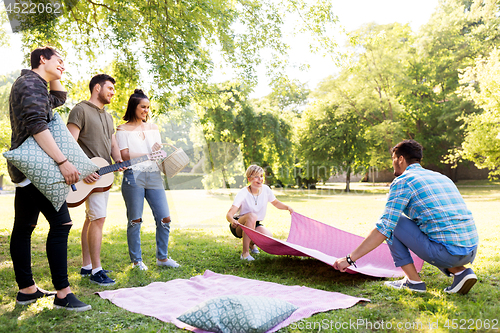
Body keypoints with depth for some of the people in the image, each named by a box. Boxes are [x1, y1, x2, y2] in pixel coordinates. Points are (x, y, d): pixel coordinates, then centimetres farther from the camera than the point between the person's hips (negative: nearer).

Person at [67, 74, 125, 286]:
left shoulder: (107, 116, 21)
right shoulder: (81, 110, -7)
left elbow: (113, 144, 20)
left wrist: (118, 161, -1)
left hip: (104, 174, 9)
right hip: (88, 175, -9)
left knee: (91, 219, 12)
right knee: (98, 218, -13)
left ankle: (86, 266, 20)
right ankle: (96, 271, -6)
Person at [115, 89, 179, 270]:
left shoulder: (153, 127, 19)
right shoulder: (123, 129, 4)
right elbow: (124, 155, -6)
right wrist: (149, 154, -14)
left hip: (154, 176, 4)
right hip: (133, 177, -4)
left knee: (165, 218, 1)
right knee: (135, 221, 3)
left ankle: (162, 257, 17)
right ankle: (136, 260, 17)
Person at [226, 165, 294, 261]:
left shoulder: (266, 189, -7)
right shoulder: (243, 193, -22)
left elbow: (276, 203, 13)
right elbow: (229, 215, -30)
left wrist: (287, 207, -6)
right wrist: (233, 221, -52)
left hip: (254, 225, 5)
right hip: (239, 226, -5)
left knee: (268, 236, -26)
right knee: (252, 216, -37)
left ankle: (252, 243, 10)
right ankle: (245, 253, -28)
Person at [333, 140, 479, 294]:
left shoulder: (402, 181, -2)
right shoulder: (443, 177, 21)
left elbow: (384, 228, -9)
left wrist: (350, 259, -4)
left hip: (444, 252, -8)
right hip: (471, 253, 8)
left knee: (392, 223, 5)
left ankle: (413, 281, 8)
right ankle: (460, 272, 12)